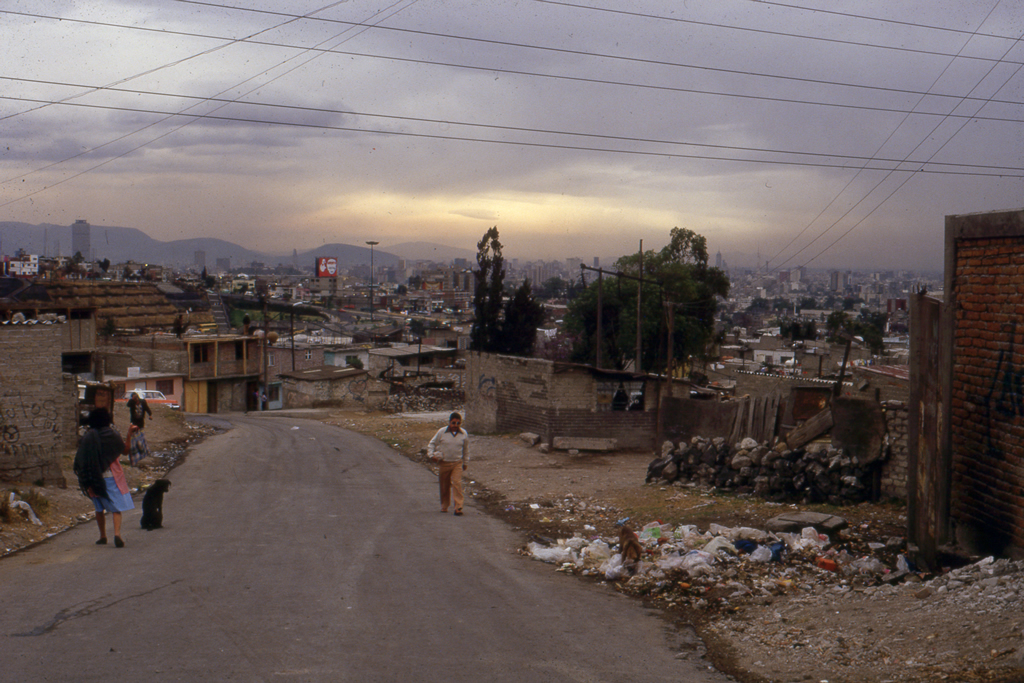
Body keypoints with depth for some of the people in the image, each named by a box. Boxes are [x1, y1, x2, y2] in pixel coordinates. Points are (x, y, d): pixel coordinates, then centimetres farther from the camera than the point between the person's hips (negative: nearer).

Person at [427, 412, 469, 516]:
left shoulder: (463, 434, 1)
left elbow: (466, 450, 14)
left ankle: (458, 508, -15)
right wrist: (431, 455, -10)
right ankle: (444, 506, 28)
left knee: (457, 483, -15)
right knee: (444, 486, 9)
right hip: (444, 463, 0)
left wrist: (465, 463, 19)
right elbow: (431, 444, 5)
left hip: (457, 463, 0)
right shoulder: (441, 432, -6)